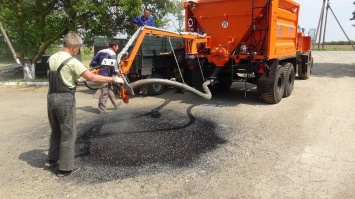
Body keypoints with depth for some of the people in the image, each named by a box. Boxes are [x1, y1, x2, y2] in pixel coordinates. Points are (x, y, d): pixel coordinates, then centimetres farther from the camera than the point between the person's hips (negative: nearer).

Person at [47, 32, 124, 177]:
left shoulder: (52, 58, 8)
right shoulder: (72, 62, -16)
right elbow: (92, 78, -22)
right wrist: (113, 79, -15)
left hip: (51, 96, 8)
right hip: (65, 99, -8)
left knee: (56, 131, 23)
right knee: (68, 134, 3)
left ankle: (53, 159, 37)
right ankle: (65, 168, 11)